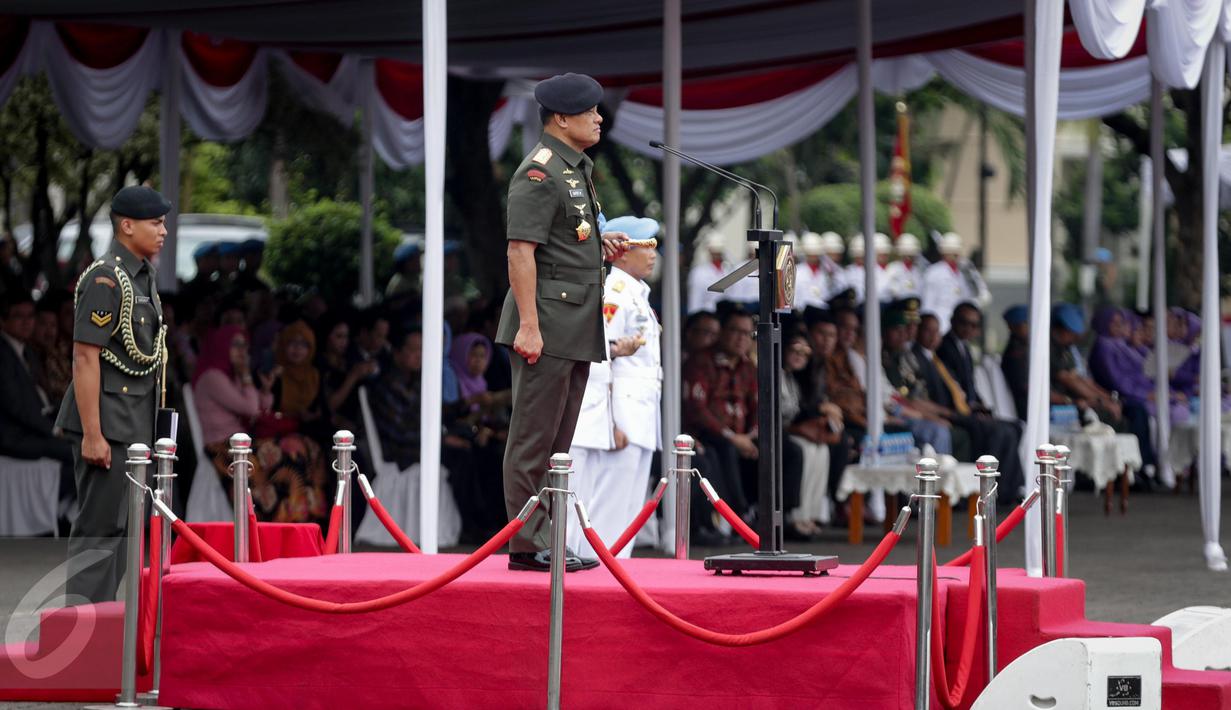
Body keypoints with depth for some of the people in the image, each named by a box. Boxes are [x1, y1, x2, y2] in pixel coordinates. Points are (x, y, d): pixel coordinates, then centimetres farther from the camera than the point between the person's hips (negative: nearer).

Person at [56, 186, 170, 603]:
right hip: (108, 423, -9)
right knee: (99, 527, -8)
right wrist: (92, 434, -22)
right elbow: (85, 357, -19)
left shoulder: (144, 279, 15)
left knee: (121, 525, 12)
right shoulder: (105, 280, -15)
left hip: (136, 425, 9)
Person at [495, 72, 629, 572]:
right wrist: (528, 326, -23)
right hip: (547, 325, -10)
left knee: (557, 442, 13)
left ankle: (544, 541, 18)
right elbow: (521, 250, -18)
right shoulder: (539, 173, -12)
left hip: (577, 329, 10)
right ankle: (526, 546, -4)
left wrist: (601, 246, 12)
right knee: (533, 439, -6)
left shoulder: (579, 169, 19)